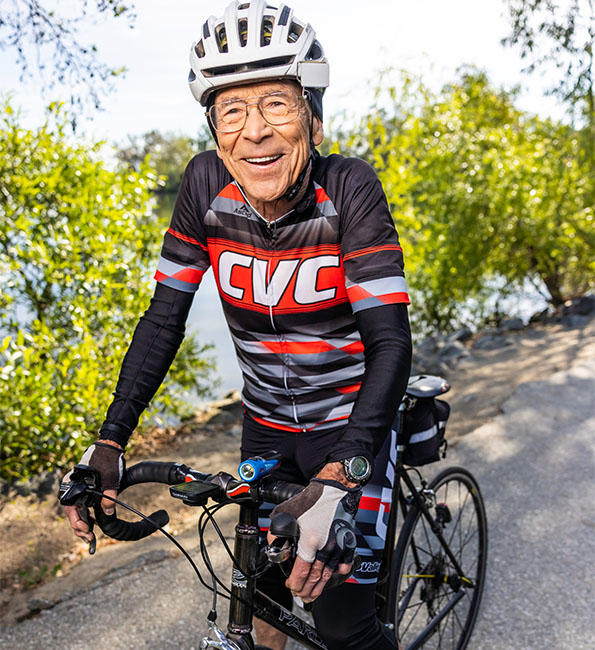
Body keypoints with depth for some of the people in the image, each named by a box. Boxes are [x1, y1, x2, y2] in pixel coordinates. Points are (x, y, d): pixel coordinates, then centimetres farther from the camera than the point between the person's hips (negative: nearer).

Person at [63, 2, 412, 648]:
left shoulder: (349, 187, -23)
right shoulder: (206, 183, -13)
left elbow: (390, 340, -28)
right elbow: (165, 316, -7)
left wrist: (339, 480, -40)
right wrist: (108, 442, -14)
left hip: (348, 426, -3)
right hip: (265, 424, 4)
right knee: (261, 583, 18)